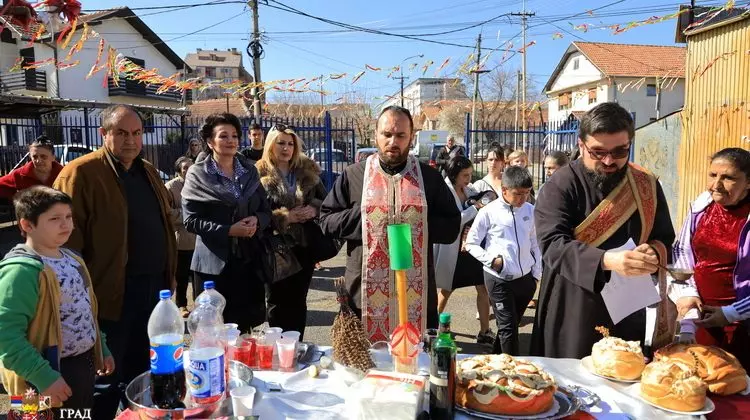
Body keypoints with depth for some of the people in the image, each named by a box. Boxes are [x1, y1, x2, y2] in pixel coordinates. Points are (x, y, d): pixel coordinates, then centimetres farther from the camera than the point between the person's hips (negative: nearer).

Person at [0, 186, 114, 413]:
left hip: (85, 363, 9)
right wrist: (43, 377, -27)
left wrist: (102, 349, 18)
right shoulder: (21, 271, -23)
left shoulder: (71, 258, 6)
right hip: (54, 374, -8)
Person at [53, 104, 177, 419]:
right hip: (113, 292, -7)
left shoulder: (148, 171, 12)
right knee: (107, 380, 7)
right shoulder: (81, 173, -11)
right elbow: (68, 237, -14)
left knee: (141, 371, 21)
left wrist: (169, 274, 15)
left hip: (153, 286, 7)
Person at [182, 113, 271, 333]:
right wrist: (229, 230, -18)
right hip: (215, 264, -4)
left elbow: (266, 210, 13)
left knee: (245, 324, 11)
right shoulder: (197, 174, -3)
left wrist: (256, 220, -10)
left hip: (249, 260, 4)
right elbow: (191, 221, -8)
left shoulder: (250, 170, 11)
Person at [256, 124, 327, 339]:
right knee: (278, 301, 5)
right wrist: (284, 217, -19)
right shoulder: (260, 174, -5)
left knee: (298, 300, 12)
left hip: (304, 244, 4)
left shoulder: (308, 170, 7)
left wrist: (315, 209, -9)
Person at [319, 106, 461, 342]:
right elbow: (327, 220, 5)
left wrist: (415, 225, -11)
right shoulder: (353, 175, 4)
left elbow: (451, 227, 5)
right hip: (365, 292, 0)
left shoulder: (429, 177, 6)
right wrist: (363, 218, -10)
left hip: (416, 292, 1)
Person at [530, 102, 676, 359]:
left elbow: (665, 238, 11)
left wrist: (653, 252, -13)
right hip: (572, 313, -4)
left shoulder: (646, 185, 5)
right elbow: (553, 244, -20)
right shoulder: (561, 186, -10)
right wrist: (607, 260, -35)